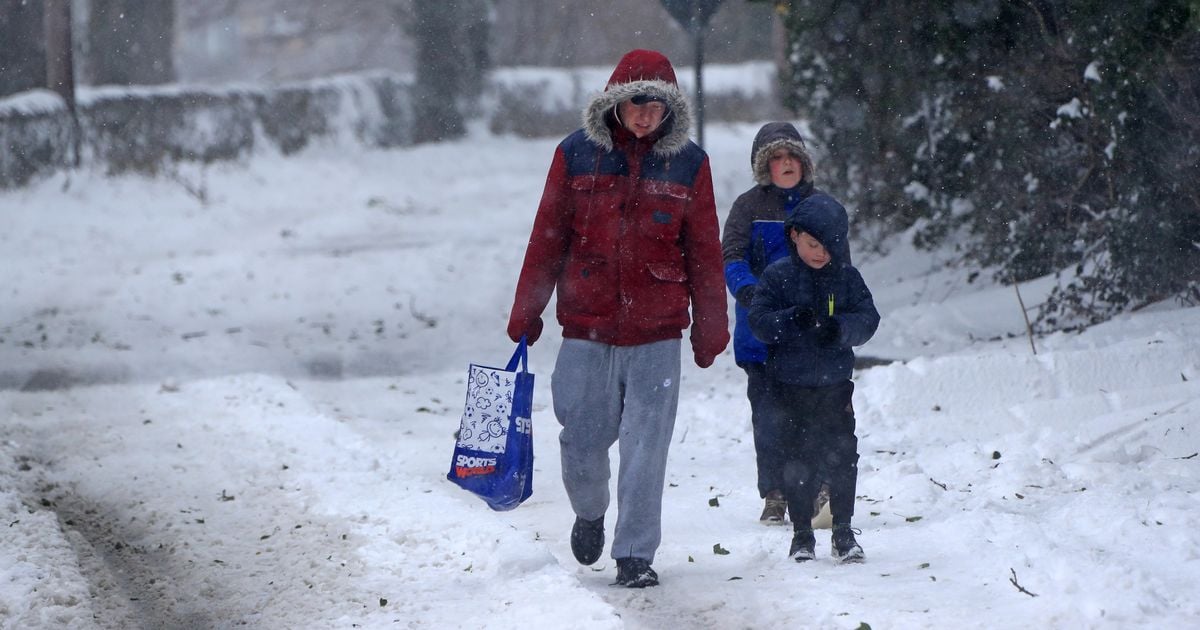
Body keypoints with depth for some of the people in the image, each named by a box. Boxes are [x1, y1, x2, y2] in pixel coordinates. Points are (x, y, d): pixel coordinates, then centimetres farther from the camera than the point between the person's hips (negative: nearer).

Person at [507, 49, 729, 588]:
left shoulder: (688, 163, 2)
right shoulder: (577, 155, 1)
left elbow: (704, 251, 8)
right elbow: (547, 239, 6)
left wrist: (710, 326, 8)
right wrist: (526, 312, 7)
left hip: (657, 333, 0)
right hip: (586, 326, 0)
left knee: (645, 447, -4)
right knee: (582, 439, 6)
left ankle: (635, 554, 5)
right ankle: (589, 513, 36)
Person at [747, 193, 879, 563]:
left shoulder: (846, 277, 3)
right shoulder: (777, 276, -3)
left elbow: (868, 318, 0)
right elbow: (758, 321, -9)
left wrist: (841, 328, -21)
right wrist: (793, 320, -26)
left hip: (835, 383, 2)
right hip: (793, 384, -2)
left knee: (843, 456, 0)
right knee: (799, 459, 3)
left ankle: (843, 531, 10)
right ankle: (801, 533, 12)